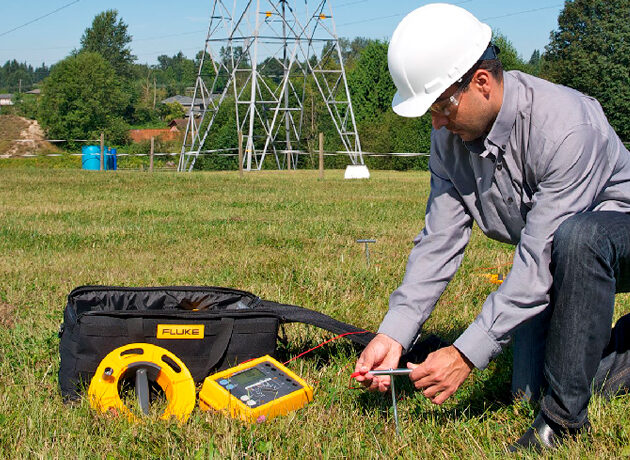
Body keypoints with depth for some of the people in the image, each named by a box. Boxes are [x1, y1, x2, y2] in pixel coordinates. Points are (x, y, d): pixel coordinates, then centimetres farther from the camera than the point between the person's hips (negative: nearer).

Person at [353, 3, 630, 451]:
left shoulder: (564, 126, -35)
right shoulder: (450, 136, -11)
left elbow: (539, 262, -36)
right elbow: (439, 242, -11)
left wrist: (467, 353, -37)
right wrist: (393, 335, -22)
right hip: (556, 262, 7)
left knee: (578, 236, -42)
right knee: (528, 390, -3)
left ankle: (565, 417, -28)